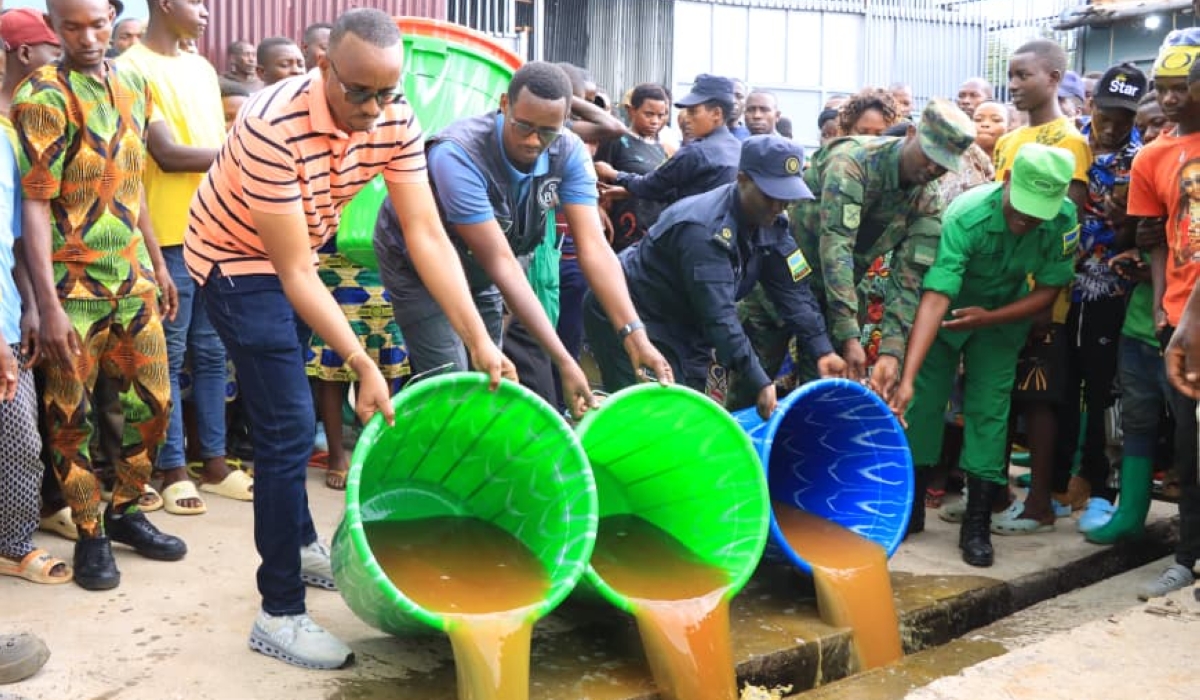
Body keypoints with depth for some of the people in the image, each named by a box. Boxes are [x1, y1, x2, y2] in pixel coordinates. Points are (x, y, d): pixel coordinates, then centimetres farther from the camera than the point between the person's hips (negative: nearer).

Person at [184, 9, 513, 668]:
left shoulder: (395, 120, -17)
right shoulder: (275, 126, -35)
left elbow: (427, 236, -17)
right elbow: (296, 273, -31)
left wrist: (480, 342, -23)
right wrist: (362, 364, -35)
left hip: (294, 259, 7)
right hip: (238, 261, -7)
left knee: (293, 417, 20)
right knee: (289, 428, -11)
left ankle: (301, 545, 39)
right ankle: (279, 614, 0)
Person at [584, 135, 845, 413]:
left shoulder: (770, 223, -4)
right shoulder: (705, 230, -31)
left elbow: (792, 290, -2)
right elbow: (719, 315, -35)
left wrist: (823, 351, -12)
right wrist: (760, 384, -37)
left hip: (684, 325, 9)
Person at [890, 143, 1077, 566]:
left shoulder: (1064, 220, -26)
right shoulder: (966, 217, -36)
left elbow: (1048, 291, -12)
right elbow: (935, 298, -43)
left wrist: (990, 318, -26)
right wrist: (907, 377, -49)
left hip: (1002, 318, 2)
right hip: (949, 312, -2)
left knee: (989, 411, -4)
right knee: (922, 401, -3)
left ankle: (977, 526, 4)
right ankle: (909, 502, 16)